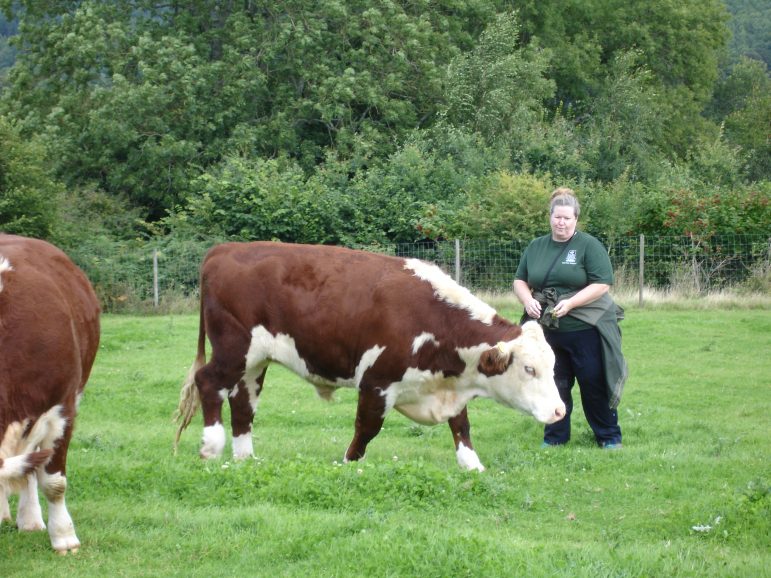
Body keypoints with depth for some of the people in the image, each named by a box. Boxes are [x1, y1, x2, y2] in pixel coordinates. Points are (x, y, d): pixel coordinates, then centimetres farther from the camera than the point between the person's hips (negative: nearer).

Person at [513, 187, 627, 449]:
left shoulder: (589, 245, -5)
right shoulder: (536, 247, 10)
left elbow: (602, 284, -11)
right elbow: (520, 280, 16)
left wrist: (571, 303, -20)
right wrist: (528, 300, -6)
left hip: (586, 330, -4)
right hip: (548, 330, 4)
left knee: (594, 384, 2)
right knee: (554, 385, 9)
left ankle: (609, 436, 14)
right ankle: (554, 437, 20)